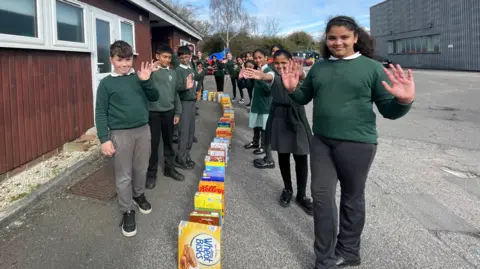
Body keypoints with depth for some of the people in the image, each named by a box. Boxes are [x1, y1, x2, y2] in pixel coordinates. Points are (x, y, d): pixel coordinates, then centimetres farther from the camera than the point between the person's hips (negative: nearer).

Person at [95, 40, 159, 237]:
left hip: (143, 130, 4)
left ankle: (139, 195, 42)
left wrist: (146, 81, -13)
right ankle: (127, 212, 17)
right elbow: (101, 113, -6)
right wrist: (104, 139, -12)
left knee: (141, 169, 18)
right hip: (120, 134, -3)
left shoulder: (138, 77, 4)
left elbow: (154, 98, 4)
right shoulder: (106, 84, -5)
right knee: (124, 176, 4)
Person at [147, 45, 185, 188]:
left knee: (169, 142, 14)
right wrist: (151, 70, -33)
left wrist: (177, 112, 11)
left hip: (168, 112, 5)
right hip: (153, 112, -4)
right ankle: (151, 173, 15)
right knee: (153, 144, 3)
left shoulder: (172, 73, 9)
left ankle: (170, 168, 29)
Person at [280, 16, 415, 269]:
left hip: (357, 143, -4)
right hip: (321, 141, 4)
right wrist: (292, 89, -3)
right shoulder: (318, 67, 8)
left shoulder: (372, 67, -4)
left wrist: (404, 101, -27)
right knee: (321, 194, 4)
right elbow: (303, 98, 18)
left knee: (352, 197, 11)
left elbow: (388, 110, -5)